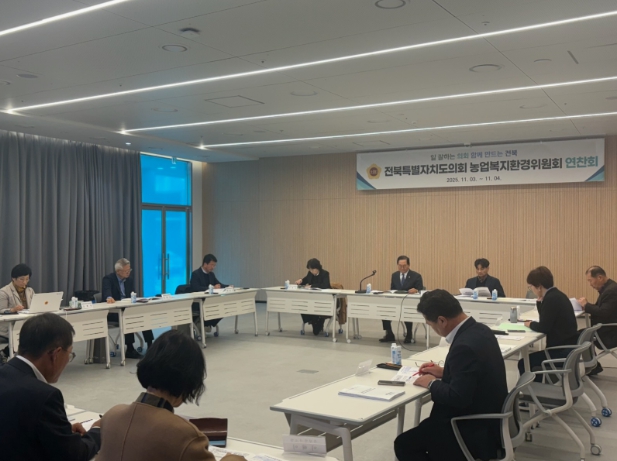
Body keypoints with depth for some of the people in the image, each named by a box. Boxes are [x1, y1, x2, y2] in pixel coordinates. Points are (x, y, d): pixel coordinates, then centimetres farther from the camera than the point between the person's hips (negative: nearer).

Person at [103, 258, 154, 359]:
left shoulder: (130, 280, 10)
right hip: (112, 312, -5)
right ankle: (130, 349, -27)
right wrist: (109, 298, -50)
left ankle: (150, 346, -20)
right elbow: (106, 293, -26)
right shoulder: (108, 279, -7)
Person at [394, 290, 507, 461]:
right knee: (423, 429, 25)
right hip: (488, 417, 10)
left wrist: (432, 384, -12)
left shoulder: (464, 346, -29)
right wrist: (444, 373, 9)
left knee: (403, 444, 0)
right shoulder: (479, 330, 1)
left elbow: (457, 398, -28)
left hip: (476, 430, -10)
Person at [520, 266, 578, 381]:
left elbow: (544, 327, -21)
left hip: (562, 350, -10)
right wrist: (540, 301, 6)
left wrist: (531, 324, -2)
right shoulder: (556, 295, 10)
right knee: (532, 361, 25)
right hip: (568, 346, 10)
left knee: (523, 364, -3)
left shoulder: (551, 299, -20)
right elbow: (547, 321, 18)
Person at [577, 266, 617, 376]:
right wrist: (586, 306, -5)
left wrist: (586, 305, -19)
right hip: (607, 329, 10)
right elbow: (600, 308, 13)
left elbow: (604, 313, -31)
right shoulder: (608, 287, 8)